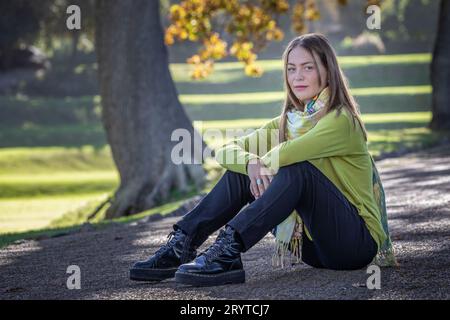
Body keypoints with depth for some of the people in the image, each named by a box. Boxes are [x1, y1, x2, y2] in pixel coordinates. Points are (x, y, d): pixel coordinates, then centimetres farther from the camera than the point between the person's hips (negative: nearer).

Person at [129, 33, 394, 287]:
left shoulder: (342, 120, -13)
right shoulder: (287, 122, 11)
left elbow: (286, 155, -30)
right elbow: (226, 151, 1)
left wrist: (263, 163, -8)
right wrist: (251, 163, -22)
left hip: (356, 242, -7)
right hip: (310, 243, 7)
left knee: (297, 168, -32)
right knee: (241, 169, -5)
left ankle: (228, 253, -42)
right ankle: (182, 244, -18)